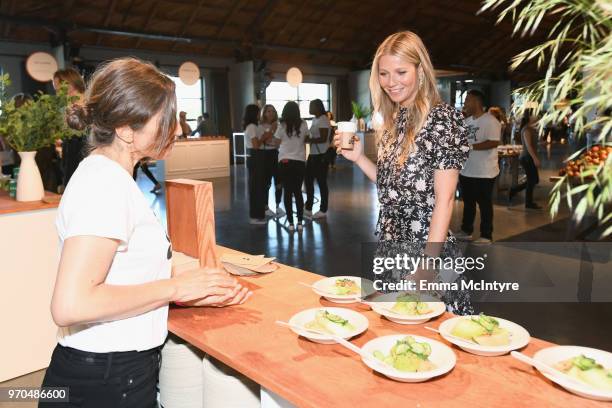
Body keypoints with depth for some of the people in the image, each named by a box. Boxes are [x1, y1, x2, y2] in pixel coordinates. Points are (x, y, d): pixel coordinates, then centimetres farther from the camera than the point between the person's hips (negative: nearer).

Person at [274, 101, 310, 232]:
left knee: (287, 192, 6)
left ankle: (291, 223, 6)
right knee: (298, 191, 12)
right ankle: (300, 222, 11)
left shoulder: (282, 126, -7)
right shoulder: (303, 124, -2)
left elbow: (277, 141, 3)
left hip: (285, 162, -2)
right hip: (300, 161, 2)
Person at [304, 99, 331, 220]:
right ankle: (308, 208, 24)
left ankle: (323, 211, 13)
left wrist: (308, 140, -20)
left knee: (321, 182, 1)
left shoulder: (323, 120, -14)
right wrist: (307, 139, 7)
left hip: (321, 155, -9)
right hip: (313, 154, 9)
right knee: (308, 180, 12)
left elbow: (323, 139, -22)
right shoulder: (315, 120, 14)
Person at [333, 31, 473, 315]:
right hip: (390, 250, 7)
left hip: (427, 248, -7)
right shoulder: (391, 121, 11)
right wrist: (357, 157, 4)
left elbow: (444, 198, -16)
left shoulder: (441, 118, -11)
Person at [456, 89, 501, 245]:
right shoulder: (467, 121, 12)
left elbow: (494, 142, -25)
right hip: (466, 170, 8)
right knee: (468, 202, 17)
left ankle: (486, 236, 12)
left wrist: (471, 146, -27)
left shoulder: (490, 121, -15)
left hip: (484, 172, -8)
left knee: (484, 204, 2)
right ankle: (466, 231, 29)